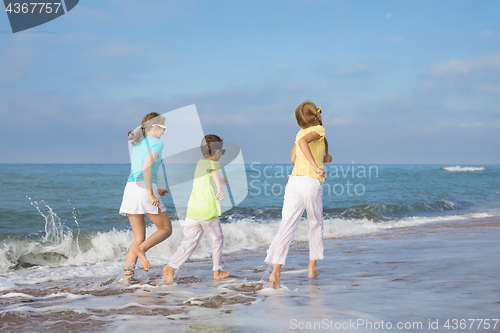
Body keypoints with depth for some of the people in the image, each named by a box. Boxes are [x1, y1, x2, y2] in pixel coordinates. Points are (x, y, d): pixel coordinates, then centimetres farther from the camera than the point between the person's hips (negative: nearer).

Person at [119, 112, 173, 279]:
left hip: (130, 189, 7)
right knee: (166, 229, 8)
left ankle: (128, 270, -10)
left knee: (139, 239, 9)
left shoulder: (137, 145, 23)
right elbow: (146, 167, -17)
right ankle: (142, 249, -16)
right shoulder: (157, 143, -1)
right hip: (144, 190, -7)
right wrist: (151, 194, -18)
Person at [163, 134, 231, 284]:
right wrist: (219, 188, -49)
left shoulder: (200, 163, 18)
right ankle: (217, 271, 24)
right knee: (217, 240, 13)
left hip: (192, 210, 6)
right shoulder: (213, 163, -5)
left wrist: (221, 180, 59)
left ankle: (171, 267, -13)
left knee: (189, 242, 4)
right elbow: (214, 171, -31)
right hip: (208, 210, -6)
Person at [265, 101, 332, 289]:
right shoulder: (318, 130, -1)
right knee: (316, 226, 17)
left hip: (294, 182, 5)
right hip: (310, 183, -5)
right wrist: (316, 166, -25)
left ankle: (275, 272, -15)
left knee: (286, 227, -3)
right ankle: (312, 269, 24)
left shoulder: (301, 132, 20)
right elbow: (303, 142, -22)